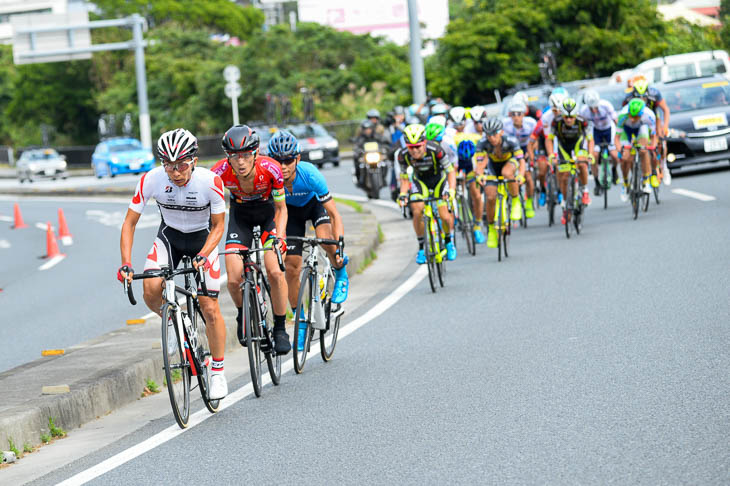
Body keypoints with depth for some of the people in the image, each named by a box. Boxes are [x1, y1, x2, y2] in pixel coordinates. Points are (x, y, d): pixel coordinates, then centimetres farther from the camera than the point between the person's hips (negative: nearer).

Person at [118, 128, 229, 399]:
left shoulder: (210, 182, -29)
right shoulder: (151, 180, -25)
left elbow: (218, 226, -16)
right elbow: (130, 222, -16)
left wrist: (202, 255, -32)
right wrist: (126, 263, -25)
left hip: (203, 238, -2)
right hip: (170, 236, 2)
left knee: (209, 308, -8)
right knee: (151, 291, -23)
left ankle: (218, 372, 9)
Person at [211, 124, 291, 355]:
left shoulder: (270, 169, -31)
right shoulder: (220, 173, -30)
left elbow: (281, 208, -17)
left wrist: (279, 237, -31)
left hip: (268, 212, -1)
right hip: (240, 214, 1)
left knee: (275, 272, -21)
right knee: (234, 280, -14)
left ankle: (280, 329, -2)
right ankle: (243, 314, 18)